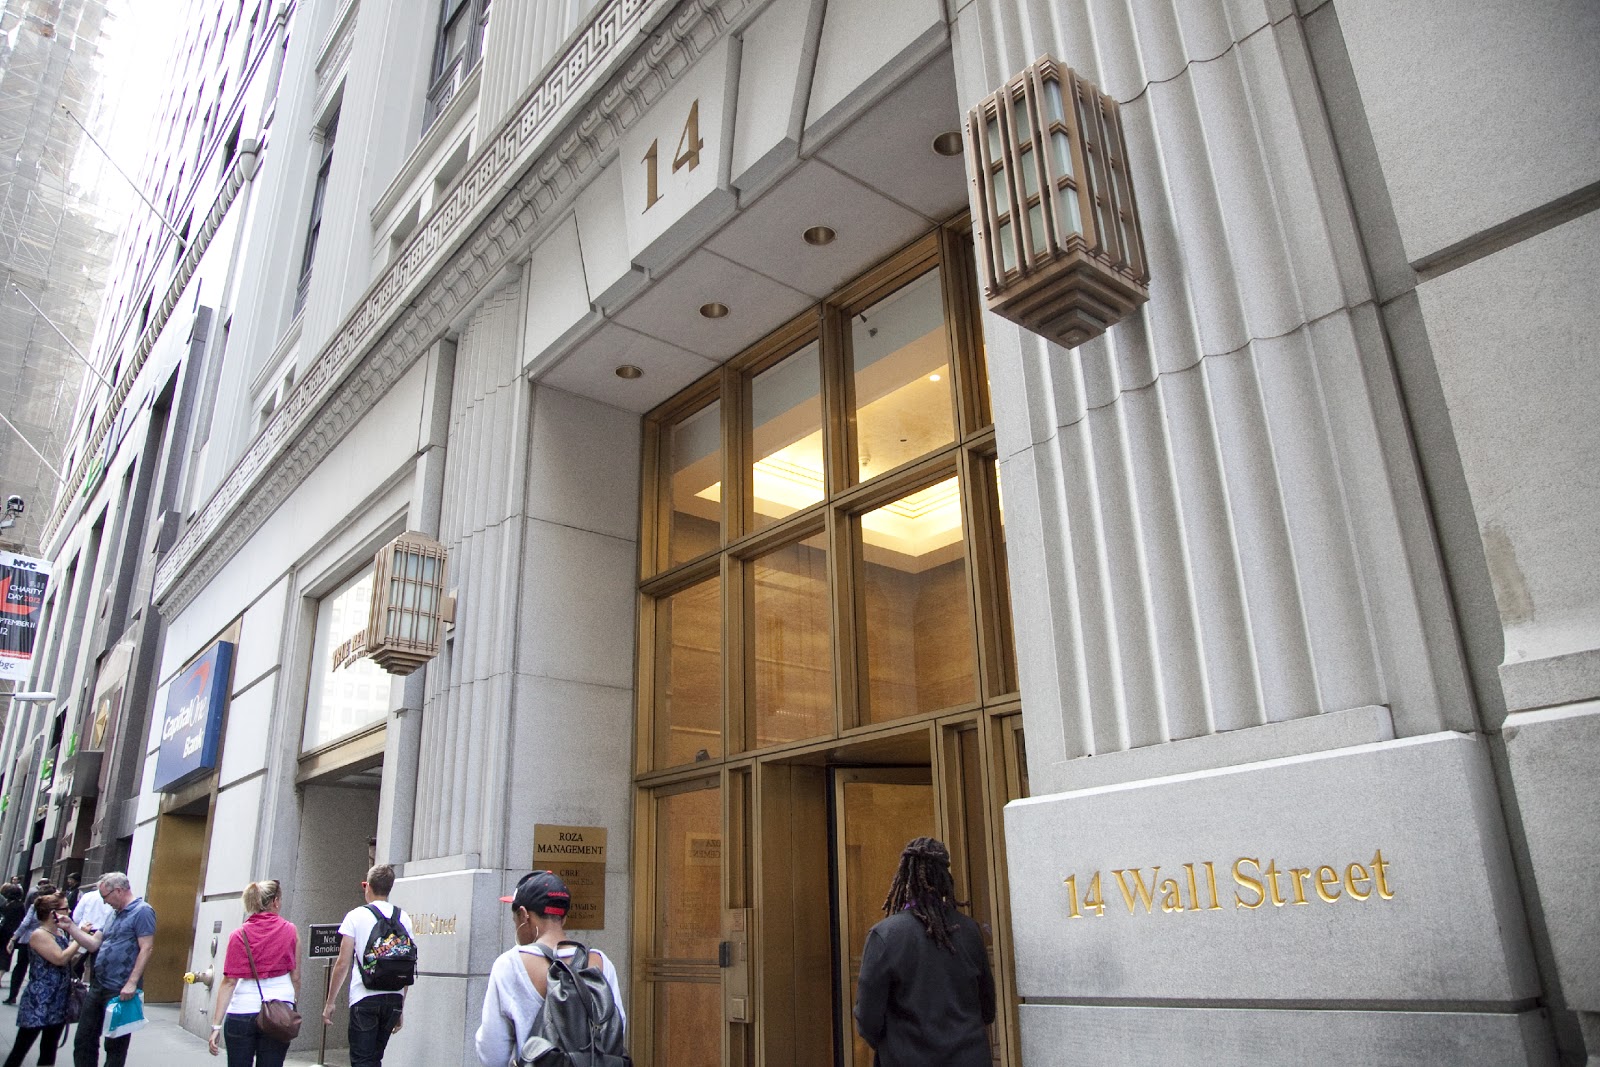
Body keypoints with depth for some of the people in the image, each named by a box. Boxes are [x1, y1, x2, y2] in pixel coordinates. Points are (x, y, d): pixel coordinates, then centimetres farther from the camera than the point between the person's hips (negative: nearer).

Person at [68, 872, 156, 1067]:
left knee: (115, 1045, 2)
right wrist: (70, 927, 7)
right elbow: (93, 943, 16)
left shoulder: (142, 911, -13)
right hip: (98, 987, 9)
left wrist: (132, 983, -23)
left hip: (120, 992, -9)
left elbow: (146, 949, -19)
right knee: (84, 1040, 14)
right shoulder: (116, 914, 17)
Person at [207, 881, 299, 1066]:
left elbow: (229, 982, -4)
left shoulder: (239, 936, -1)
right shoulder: (290, 931, 0)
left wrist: (216, 1025, -1)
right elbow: (296, 977, 3)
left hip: (242, 1014, 0)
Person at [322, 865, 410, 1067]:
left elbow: (342, 963, -6)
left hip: (365, 997, -4)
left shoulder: (356, 916, -2)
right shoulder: (403, 919, 8)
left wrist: (330, 1002, 4)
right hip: (394, 998, 4)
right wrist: (401, 1007, 17)